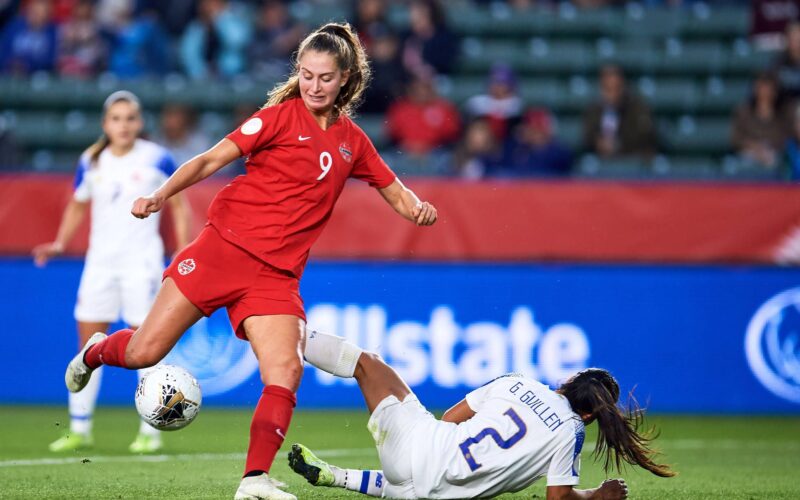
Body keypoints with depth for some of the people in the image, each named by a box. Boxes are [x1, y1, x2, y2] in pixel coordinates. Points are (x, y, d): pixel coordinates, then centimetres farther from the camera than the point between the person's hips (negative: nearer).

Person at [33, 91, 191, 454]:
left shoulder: (157, 159, -4)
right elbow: (77, 206, 17)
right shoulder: (90, 164, 5)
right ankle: (79, 430, 8)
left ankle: (150, 432, 4)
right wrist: (60, 243, 4)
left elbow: (178, 205, 4)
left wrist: (182, 251, -4)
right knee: (88, 342, 1)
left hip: (142, 262, -3)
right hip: (100, 262, 3)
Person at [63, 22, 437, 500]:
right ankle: (96, 352, 31)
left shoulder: (352, 141, 12)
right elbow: (210, 160, -5)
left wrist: (419, 208, -4)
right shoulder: (280, 116, -1)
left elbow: (396, 192, 20)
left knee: (285, 372, -20)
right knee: (144, 352, -3)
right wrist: (160, 195, -19)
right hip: (224, 246, -3)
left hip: (276, 275, 3)